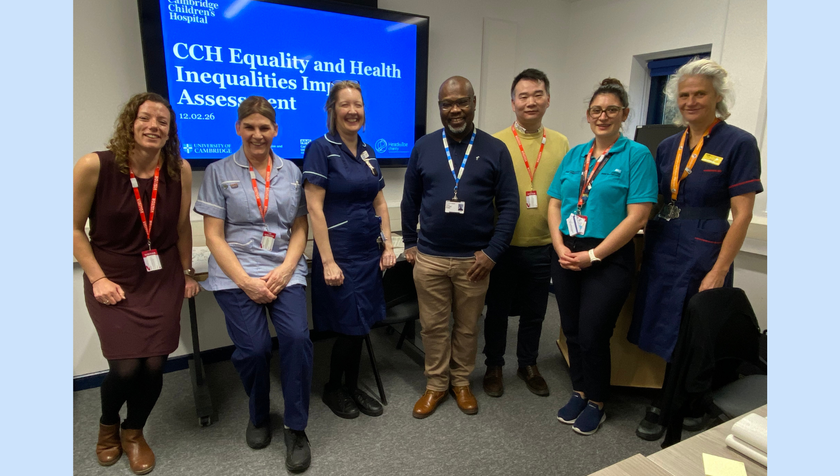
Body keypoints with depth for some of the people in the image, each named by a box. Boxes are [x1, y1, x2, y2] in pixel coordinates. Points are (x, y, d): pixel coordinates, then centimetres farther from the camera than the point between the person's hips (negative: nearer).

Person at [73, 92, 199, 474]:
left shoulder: (180, 170, -6)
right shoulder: (94, 166, -13)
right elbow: (75, 228, -4)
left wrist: (188, 273, 10)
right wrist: (98, 278, -9)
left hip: (163, 280, 2)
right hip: (113, 281, -2)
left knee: (154, 365, -2)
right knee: (125, 367, -8)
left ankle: (134, 432, 31)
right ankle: (107, 424, 30)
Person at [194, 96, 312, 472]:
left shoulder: (291, 172, 11)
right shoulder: (219, 172, 6)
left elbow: (300, 228, 9)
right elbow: (214, 235, 1)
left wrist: (284, 270, -7)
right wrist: (245, 281, -10)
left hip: (284, 270, 1)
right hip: (236, 273, -1)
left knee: (296, 337, -19)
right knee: (253, 348, -14)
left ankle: (295, 428, 2)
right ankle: (258, 417, 19)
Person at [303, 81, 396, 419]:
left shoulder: (368, 153, 11)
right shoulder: (320, 149, -10)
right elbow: (314, 209, -14)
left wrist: (388, 246, 7)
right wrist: (328, 261, -18)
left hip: (369, 251, 6)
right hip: (340, 253, -6)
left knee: (360, 325, 13)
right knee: (350, 326, 2)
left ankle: (352, 387, 31)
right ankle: (332, 388, 26)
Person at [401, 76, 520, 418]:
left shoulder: (494, 150, -2)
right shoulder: (423, 147, 3)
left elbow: (509, 205, -3)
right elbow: (410, 200, 9)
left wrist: (492, 252, -8)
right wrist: (410, 243, 8)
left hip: (475, 259, -1)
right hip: (429, 257, 1)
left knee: (467, 326, 13)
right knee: (433, 326, 11)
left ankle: (461, 382, 34)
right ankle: (435, 384, 30)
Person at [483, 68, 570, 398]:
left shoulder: (561, 144, 3)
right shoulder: (496, 143, -6)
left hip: (543, 246, 3)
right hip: (503, 246, -2)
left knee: (535, 311, 17)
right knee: (498, 309, 12)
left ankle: (528, 365, 37)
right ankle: (494, 365, 32)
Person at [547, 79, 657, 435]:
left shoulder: (637, 155, -6)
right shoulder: (574, 155, 9)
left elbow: (637, 217, -13)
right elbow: (554, 204, 8)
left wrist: (592, 255, -15)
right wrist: (560, 248, -6)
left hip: (609, 259, -4)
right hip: (567, 256, 5)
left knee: (593, 334, 2)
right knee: (572, 331, 12)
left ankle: (596, 404, 26)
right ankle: (579, 392, 34)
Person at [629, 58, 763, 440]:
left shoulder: (738, 144, -8)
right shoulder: (668, 147, 8)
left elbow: (742, 215, -11)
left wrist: (718, 272, -15)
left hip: (701, 255, -5)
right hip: (660, 250, 5)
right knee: (663, 332, 13)